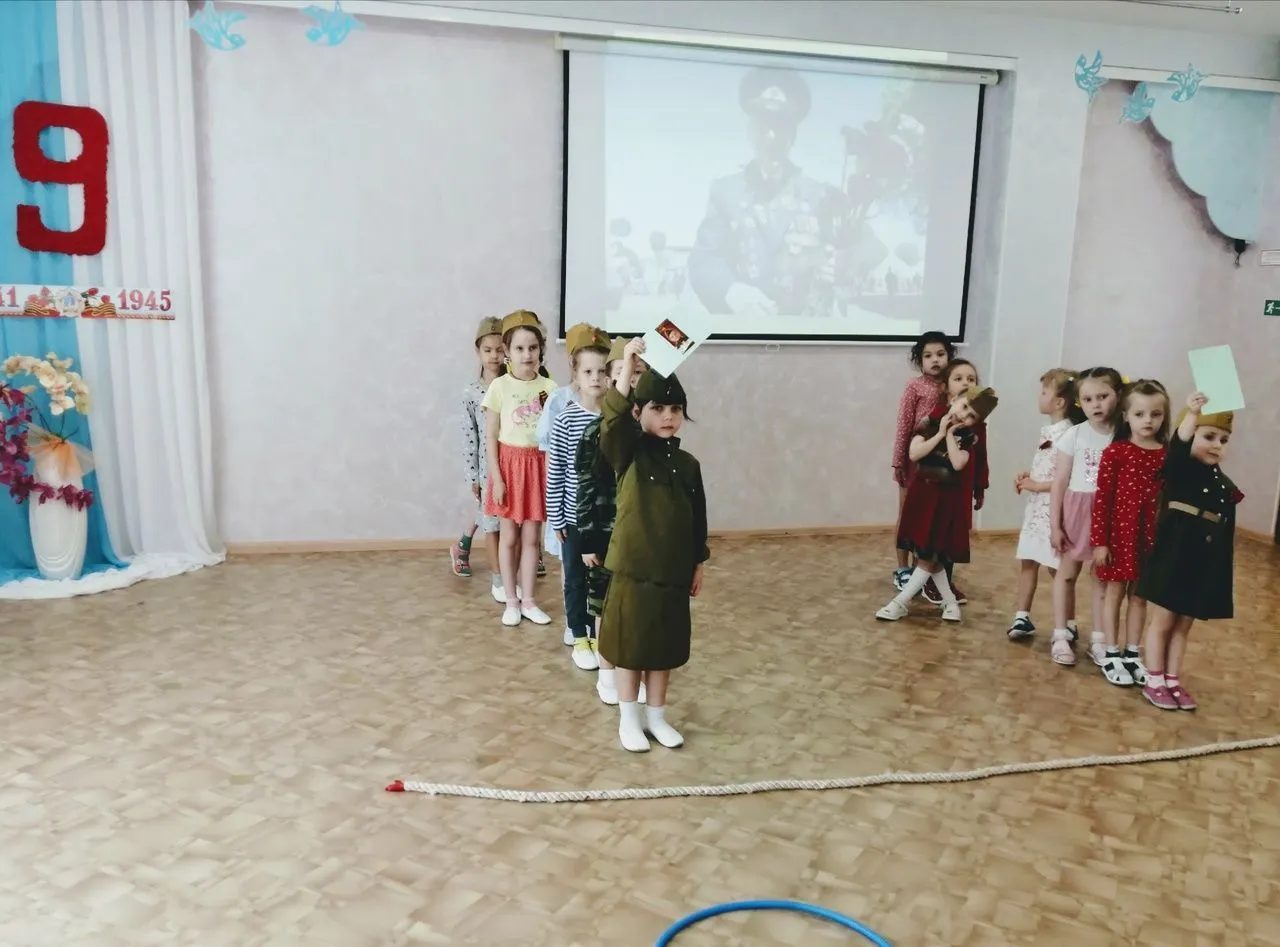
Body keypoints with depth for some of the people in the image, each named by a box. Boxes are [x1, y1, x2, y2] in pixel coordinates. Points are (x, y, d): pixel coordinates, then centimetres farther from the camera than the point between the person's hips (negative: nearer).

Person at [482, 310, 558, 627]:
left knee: (531, 537, 9)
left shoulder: (549, 387, -1)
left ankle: (528, 600, 19)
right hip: (509, 464, -2)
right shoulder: (499, 387, -6)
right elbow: (491, 437, -5)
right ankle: (511, 600, 19)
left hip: (538, 465, 2)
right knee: (509, 536, 7)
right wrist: (496, 477, -9)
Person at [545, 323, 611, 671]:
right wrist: (555, 517, -7)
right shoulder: (565, 420, -10)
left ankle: (595, 633, 30)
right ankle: (579, 637, 25)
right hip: (575, 516, -2)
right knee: (576, 577, 10)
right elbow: (554, 473, -7)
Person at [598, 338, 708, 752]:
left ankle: (656, 715, 32)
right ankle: (628, 718, 26)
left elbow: (697, 519, 10)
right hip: (632, 568, -4)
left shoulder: (687, 464, 3)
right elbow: (614, 420, -29)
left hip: (673, 571, 4)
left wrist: (698, 564, 12)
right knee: (629, 646, 9)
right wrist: (629, 365, -37)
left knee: (665, 647, 15)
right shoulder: (628, 453, -8)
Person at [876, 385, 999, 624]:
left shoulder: (968, 436, -5)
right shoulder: (930, 422, -3)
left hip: (947, 498, -2)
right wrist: (940, 433, -13)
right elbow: (914, 454, -12)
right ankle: (950, 602, 22)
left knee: (928, 556, -2)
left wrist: (950, 434, -14)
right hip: (922, 491, 2)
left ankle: (900, 603, 6)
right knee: (926, 554, 7)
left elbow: (958, 463, -22)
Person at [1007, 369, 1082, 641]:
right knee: (1027, 561, 10)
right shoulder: (1047, 430, 9)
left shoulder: (1068, 434, -19)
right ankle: (1022, 617, 18)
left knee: (1056, 567, 1)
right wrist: (1026, 475, 5)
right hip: (1035, 506, 9)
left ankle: (1069, 624, 15)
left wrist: (1036, 485, -18)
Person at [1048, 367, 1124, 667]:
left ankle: (1098, 638, 19)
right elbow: (1059, 482, -4)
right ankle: (1061, 634, 17)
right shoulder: (1074, 435, -6)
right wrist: (1054, 524, -6)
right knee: (1067, 572, 8)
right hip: (1077, 510, -1)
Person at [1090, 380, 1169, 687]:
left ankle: (1132, 654, 25)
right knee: (1114, 592, 7)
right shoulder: (1115, 452, -9)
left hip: (1151, 536, 4)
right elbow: (1102, 498, -10)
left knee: (1140, 595, 13)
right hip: (1119, 533, -3)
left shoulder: (1168, 455, 2)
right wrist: (1099, 540, -12)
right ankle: (1111, 656, 17)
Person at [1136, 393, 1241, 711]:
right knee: (1163, 621, 5)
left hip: (1207, 564, 5)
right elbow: (1178, 446, -31)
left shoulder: (1225, 485, 9)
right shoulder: (1179, 468, -7)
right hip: (1175, 557, -5)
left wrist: (1224, 572, 13)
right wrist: (1191, 415, -48)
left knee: (1183, 625, 14)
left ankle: (1173, 681, 24)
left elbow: (1227, 533, 13)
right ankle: (1154, 682, 15)